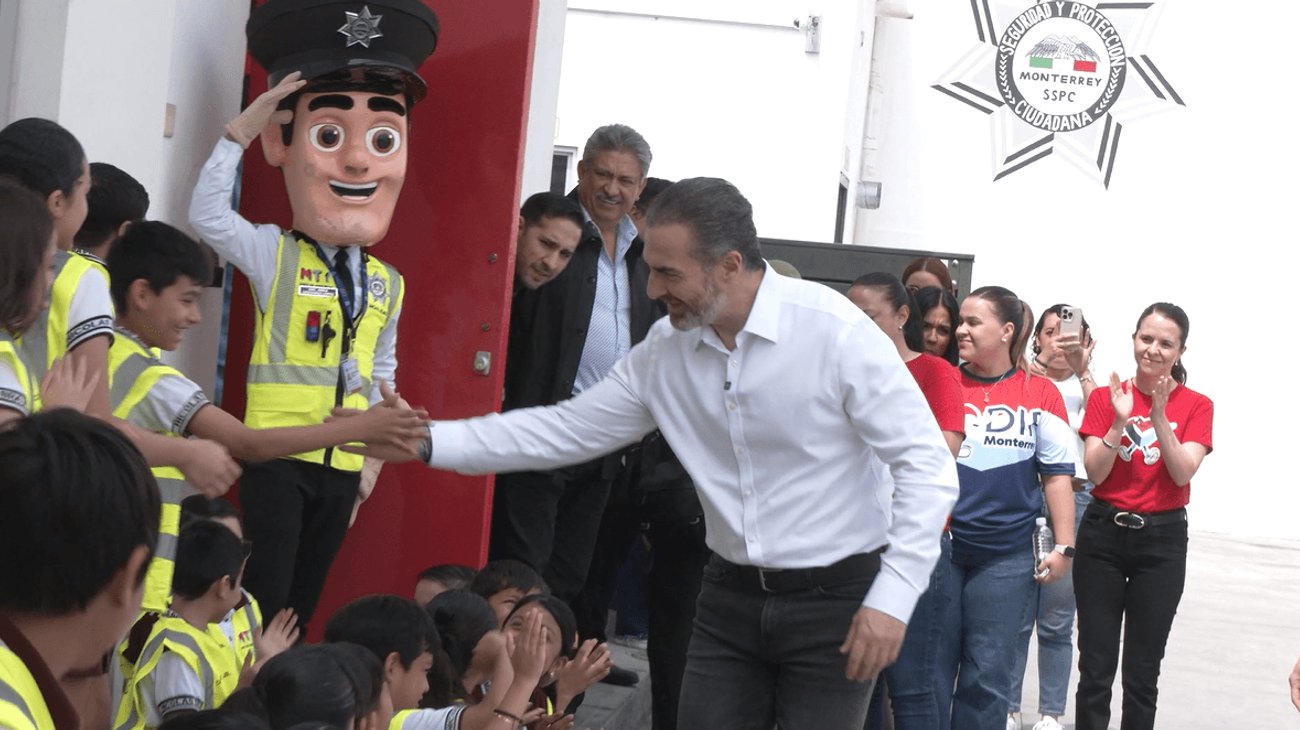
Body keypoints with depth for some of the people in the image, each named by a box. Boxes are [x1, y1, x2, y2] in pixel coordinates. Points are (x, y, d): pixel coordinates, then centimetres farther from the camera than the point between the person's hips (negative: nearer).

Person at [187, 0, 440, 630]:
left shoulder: (388, 283, 9)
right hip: (278, 454, -5)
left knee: (304, 601, 12)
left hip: (343, 463, 5)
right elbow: (208, 216, -19)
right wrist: (240, 132, -17)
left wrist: (373, 456, 14)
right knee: (263, 600, -5)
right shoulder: (274, 255, -4)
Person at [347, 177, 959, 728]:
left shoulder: (834, 330, -17)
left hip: (835, 598, -5)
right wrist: (428, 442, -2)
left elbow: (926, 463, -15)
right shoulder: (665, 350, 1)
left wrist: (892, 598, -22)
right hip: (731, 595, 5)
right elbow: (565, 430, 6)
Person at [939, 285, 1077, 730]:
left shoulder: (1041, 395, 2)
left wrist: (1064, 547, 0)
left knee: (987, 675, 5)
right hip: (937, 548, 1)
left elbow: (1057, 475, 4)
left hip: (1006, 557, -1)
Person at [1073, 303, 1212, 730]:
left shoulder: (1196, 406, 1)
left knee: (1142, 673, 4)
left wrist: (1160, 416, -21)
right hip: (1103, 533, 0)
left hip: (1162, 538, 0)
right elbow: (1095, 473, -5)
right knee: (1095, 668, 1)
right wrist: (1120, 421, -18)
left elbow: (1183, 473, -11)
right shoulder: (1106, 398, 2)